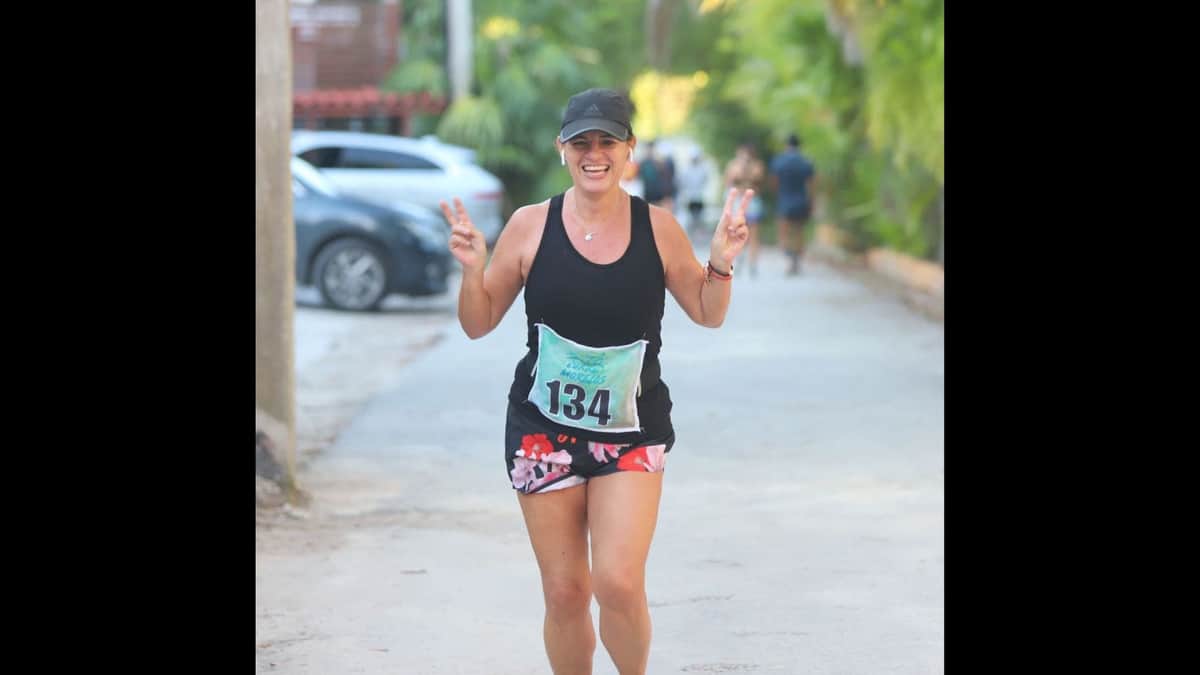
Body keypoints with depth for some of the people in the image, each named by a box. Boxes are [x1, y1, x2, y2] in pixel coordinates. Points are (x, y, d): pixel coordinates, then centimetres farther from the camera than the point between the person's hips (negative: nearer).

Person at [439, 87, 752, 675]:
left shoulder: (658, 228, -2)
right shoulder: (530, 227, -4)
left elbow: (707, 314, 10)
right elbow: (479, 324, 3)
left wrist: (721, 264, -8)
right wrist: (472, 270, -15)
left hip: (632, 434, 0)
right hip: (543, 429, 0)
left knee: (619, 583, -14)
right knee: (564, 592, 3)